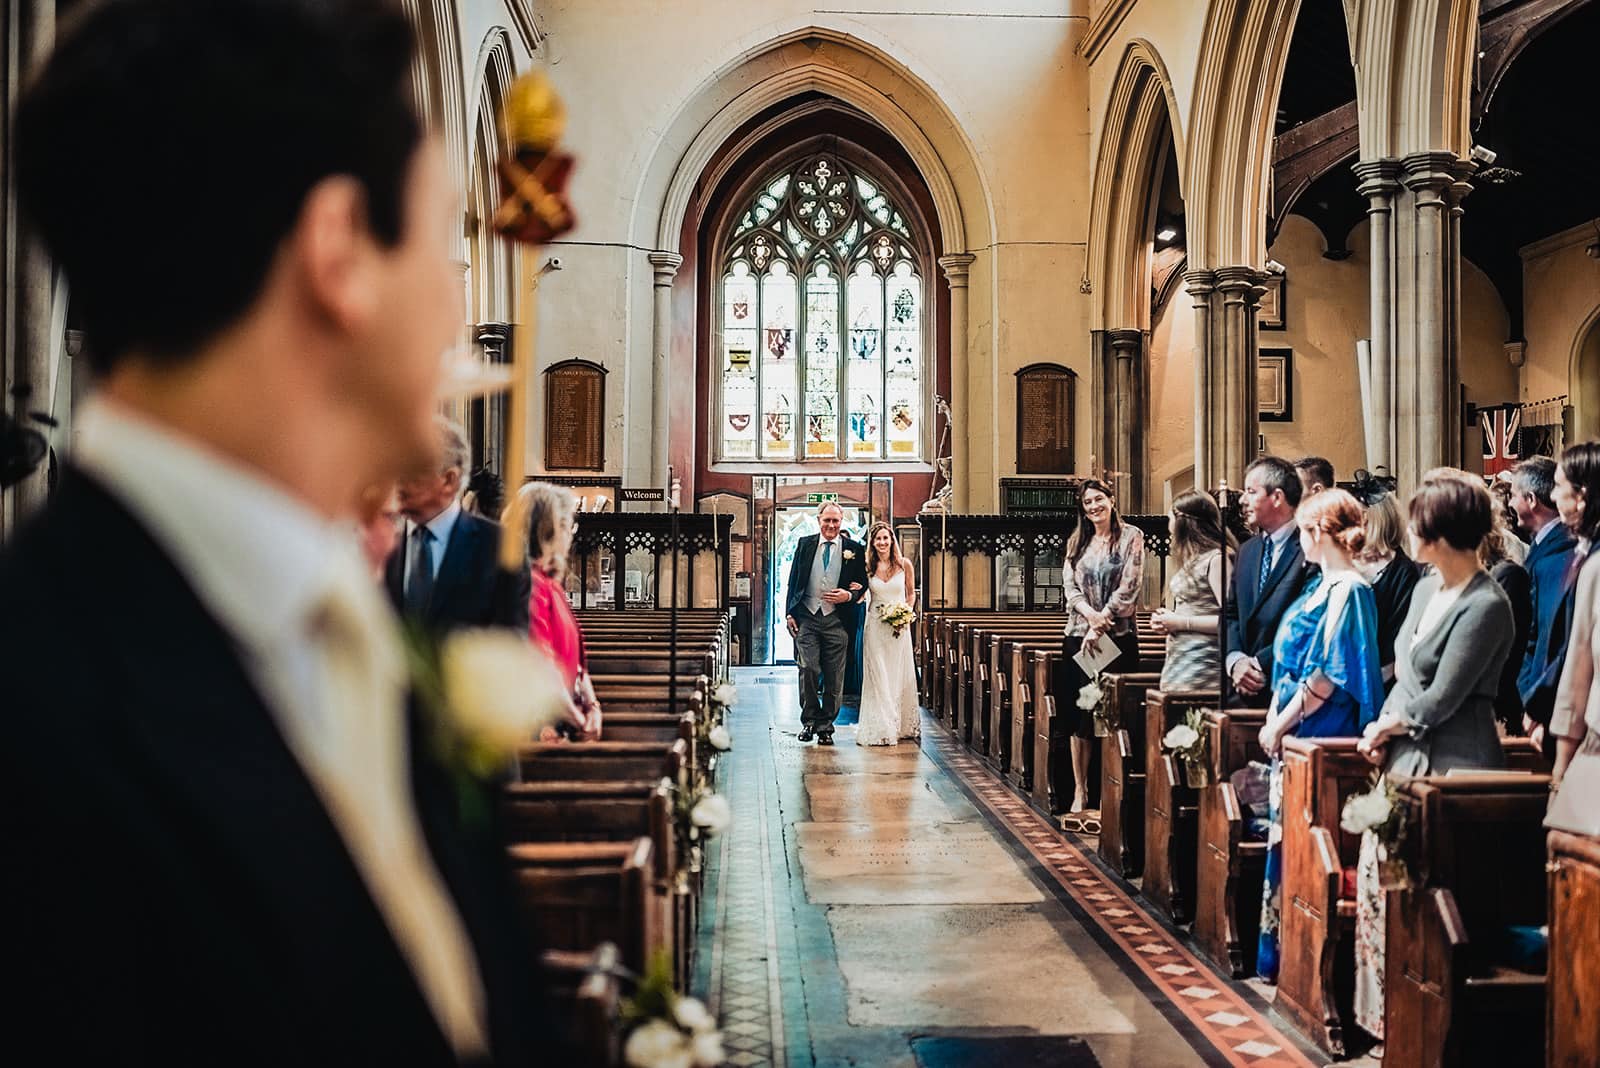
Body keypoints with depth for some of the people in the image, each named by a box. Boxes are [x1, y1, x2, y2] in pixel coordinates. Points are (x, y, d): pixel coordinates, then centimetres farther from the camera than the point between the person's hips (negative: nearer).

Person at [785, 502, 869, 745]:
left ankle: (826, 725, 14)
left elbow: (863, 585, 10)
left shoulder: (854, 549, 5)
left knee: (834, 677, 3)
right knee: (808, 670, -8)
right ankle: (809, 720, 9)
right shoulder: (805, 544, 9)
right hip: (806, 617, 0)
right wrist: (790, 612, 4)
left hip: (837, 621, 0)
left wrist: (850, 596, -10)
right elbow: (793, 580, 11)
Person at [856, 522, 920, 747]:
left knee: (900, 675, 5)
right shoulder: (867, 566, 0)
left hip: (899, 627, 0)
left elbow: (911, 594, 11)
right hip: (875, 626, 0)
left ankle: (901, 724, 18)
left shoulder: (904, 564, 0)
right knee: (877, 676, 0)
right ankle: (881, 727, 6)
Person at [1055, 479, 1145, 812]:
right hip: (1077, 635, 4)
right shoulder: (1077, 542, 13)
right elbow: (1069, 587, 5)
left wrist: (1100, 625, -12)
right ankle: (1080, 790, 9)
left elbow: (1129, 587, -7)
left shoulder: (1131, 537, 0)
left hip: (1117, 637, -4)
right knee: (1076, 714, 3)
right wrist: (1091, 615, -14)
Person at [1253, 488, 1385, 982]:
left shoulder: (1348, 591, -15)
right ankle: (1280, 951, 22)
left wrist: (1281, 724, -13)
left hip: (1317, 741, -9)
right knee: (1285, 839, 13)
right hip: (1294, 737, 9)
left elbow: (1326, 677, -19)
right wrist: (1274, 720, 8)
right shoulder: (1323, 586, 13)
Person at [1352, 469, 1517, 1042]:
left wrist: (1388, 726, -1)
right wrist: (1382, 730, 2)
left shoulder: (1485, 606, -16)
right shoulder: (1427, 587, 10)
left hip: (1453, 765, -8)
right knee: (1377, 876, 9)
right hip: (1407, 757, 8)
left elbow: (1439, 700, -15)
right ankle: (1385, 1008, 20)